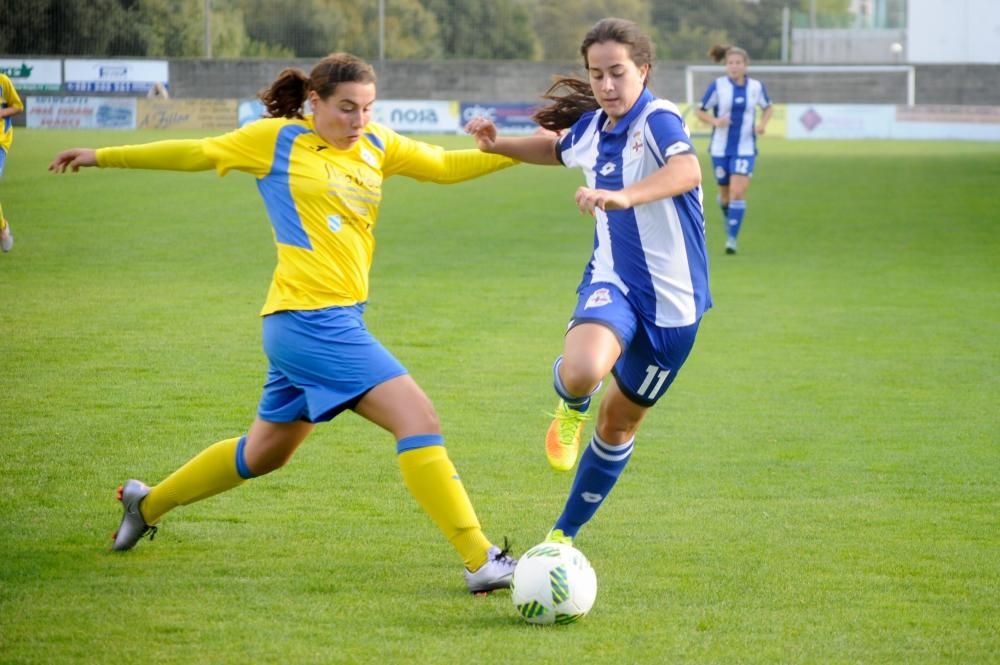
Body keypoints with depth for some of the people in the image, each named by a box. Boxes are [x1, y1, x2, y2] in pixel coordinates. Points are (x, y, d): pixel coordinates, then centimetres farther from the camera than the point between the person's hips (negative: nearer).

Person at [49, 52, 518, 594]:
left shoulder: (377, 145, 13)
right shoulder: (280, 140, -2)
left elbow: (446, 166, 17)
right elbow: (199, 153, 8)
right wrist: (103, 157, 14)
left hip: (337, 320, 8)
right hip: (310, 319, -8)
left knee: (265, 453, 24)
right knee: (418, 419, -17)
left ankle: (148, 504, 43)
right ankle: (481, 562, -18)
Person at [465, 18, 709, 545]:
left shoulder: (659, 120, -18)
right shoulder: (591, 127, 2)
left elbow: (687, 170, -41)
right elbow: (556, 148, 29)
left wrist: (624, 195, -57)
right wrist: (500, 145, 12)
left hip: (673, 299, -3)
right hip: (613, 281, 3)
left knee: (619, 422, 13)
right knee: (581, 372, -32)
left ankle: (564, 534, 33)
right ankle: (571, 407, 7)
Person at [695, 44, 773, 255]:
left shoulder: (756, 87, -1)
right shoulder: (717, 85, -6)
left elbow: (768, 107, 17)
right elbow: (700, 111, 0)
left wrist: (763, 123, -3)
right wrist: (715, 121, -19)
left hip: (745, 148, 0)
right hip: (721, 148, 0)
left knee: (738, 192, -15)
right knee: (725, 192, 12)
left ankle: (732, 238, -10)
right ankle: (729, 219, 45)